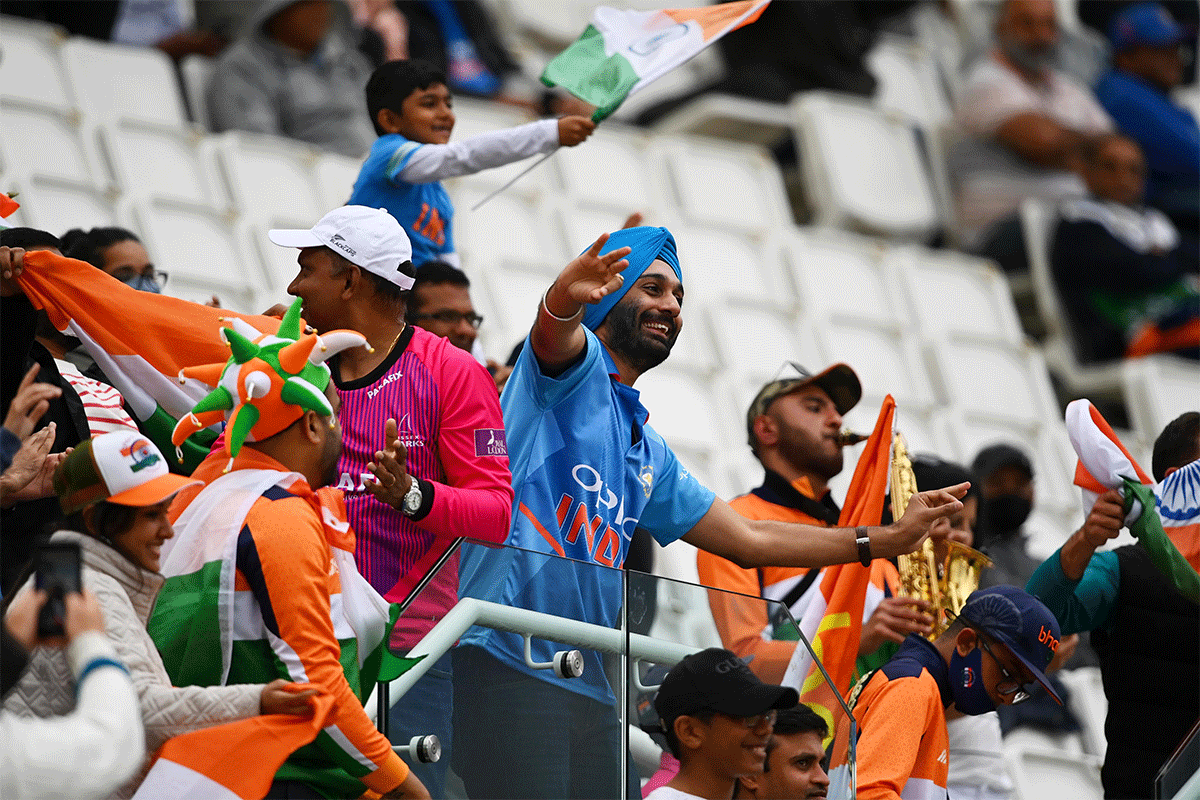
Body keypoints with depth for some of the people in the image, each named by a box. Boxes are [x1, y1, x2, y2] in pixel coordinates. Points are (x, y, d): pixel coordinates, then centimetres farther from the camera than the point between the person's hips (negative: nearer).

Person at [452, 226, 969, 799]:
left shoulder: (649, 455, 28)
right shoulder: (574, 363, 4)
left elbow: (747, 539, 32)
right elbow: (555, 332, -22)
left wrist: (886, 539, 32)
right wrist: (564, 298, -47)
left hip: (589, 688, 9)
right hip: (509, 665, -9)